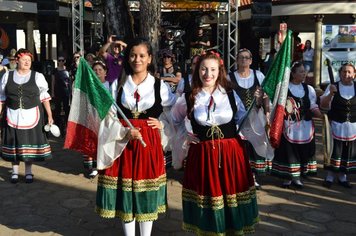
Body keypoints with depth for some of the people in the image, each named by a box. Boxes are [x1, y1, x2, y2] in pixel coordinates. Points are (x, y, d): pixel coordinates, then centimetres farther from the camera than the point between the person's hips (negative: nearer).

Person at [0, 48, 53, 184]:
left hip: (31, 116, -1)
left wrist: (49, 115, -1)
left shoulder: (37, 76, 2)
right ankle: (15, 172, 20)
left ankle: (28, 172, 16)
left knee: (29, 143, 3)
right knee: (13, 142, 7)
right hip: (12, 116, 1)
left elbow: (44, 97, 3)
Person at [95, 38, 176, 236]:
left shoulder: (159, 85, 3)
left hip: (149, 143, 0)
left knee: (147, 193, 6)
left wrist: (163, 124, -2)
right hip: (122, 141, 1)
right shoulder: (118, 84, 4)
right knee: (125, 192, 6)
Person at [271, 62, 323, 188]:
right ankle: (287, 177, 16)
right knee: (288, 151, 1)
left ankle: (297, 177, 21)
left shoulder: (308, 89, 8)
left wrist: (324, 116, -6)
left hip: (305, 127, 4)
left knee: (303, 152, 7)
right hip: (288, 126, -4)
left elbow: (313, 107, 8)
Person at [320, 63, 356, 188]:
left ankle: (343, 177, 20)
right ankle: (330, 176, 11)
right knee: (334, 151, -1)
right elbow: (323, 105, -6)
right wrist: (331, 93, -20)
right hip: (336, 125, -2)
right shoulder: (333, 87, -2)